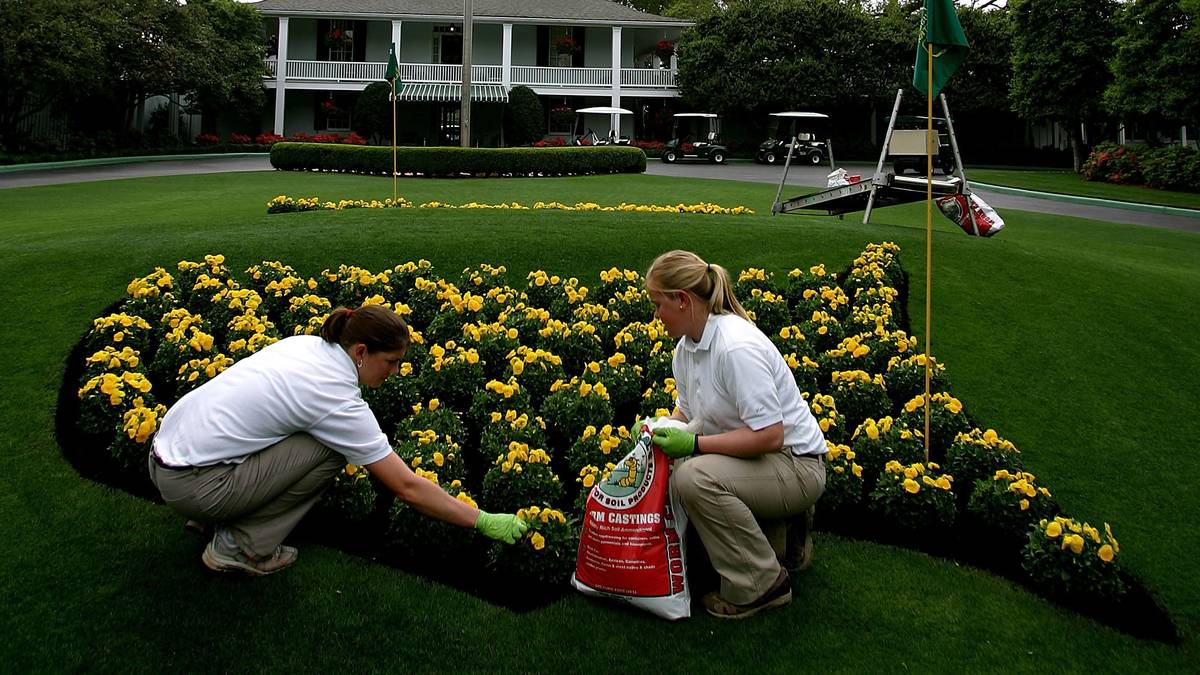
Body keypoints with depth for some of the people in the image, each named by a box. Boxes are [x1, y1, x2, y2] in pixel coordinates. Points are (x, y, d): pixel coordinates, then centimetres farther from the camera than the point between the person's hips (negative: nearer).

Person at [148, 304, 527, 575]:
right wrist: (484, 522, -7)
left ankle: (214, 515, 17)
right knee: (332, 449, -7)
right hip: (193, 485, -8)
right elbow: (408, 487, -14)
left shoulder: (305, 344, 4)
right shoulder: (340, 402, -17)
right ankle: (239, 546, -1)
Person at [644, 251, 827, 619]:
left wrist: (693, 443, -25)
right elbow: (686, 410, 16)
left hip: (794, 462, -10)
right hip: (750, 459, 10)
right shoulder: (685, 349, 2)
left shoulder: (737, 347, -28)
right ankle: (782, 535, 14)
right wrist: (657, 430, -5)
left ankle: (761, 585, -11)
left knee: (694, 476, -31)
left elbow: (769, 435, -30)